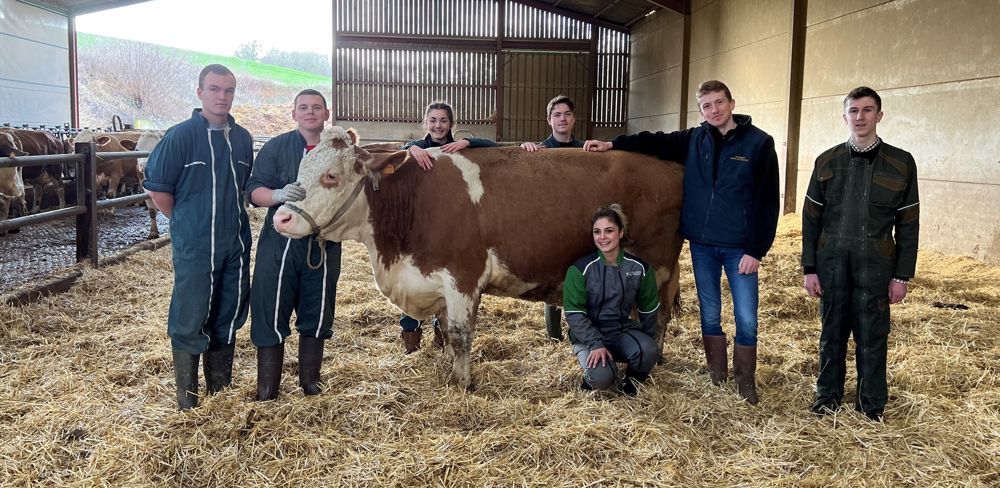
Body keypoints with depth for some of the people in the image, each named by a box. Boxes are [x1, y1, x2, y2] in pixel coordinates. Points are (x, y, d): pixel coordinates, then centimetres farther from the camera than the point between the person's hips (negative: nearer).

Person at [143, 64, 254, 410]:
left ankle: (221, 390, 30)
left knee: (228, 317, 14)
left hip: (236, 245, 5)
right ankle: (187, 401, 17)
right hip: (194, 248, -5)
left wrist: (233, 216, 11)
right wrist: (186, 223, -1)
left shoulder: (242, 139, 7)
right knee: (190, 321, 3)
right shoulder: (180, 136, -8)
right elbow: (157, 188, -6)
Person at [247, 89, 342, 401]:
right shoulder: (275, 148, 1)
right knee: (271, 316, 1)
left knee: (317, 316, 10)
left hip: (325, 247, 2)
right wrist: (279, 194, -25)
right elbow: (254, 190, -6)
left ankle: (310, 383, 26)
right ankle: (267, 392, 13)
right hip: (279, 245, -2)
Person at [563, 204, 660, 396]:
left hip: (623, 332, 3)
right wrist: (596, 344, -23)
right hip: (589, 336, -2)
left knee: (649, 351, -29)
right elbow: (574, 314, -13)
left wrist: (645, 342, 11)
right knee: (602, 377, -30)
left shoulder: (639, 268, -3)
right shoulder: (581, 269, -12)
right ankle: (593, 374, 8)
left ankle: (634, 377, 5)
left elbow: (648, 310, 9)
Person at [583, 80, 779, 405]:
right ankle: (716, 379, 29)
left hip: (740, 248, -3)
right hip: (702, 245, 3)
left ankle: (745, 383, 21)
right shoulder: (694, 140, 6)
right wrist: (612, 144, -8)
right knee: (709, 315, 13)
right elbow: (656, 143, 8)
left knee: (746, 318, 3)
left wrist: (756, 251, -11)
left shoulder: (759, 143, -5)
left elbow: (768, 202, -7)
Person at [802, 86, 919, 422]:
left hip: (875, 268, -1)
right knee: (833, 333, 12)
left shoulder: (901, 163, 0)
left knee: (872, 337, 5)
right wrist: (810, 268, 1)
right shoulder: (827, 162, 4)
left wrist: (902, 275, -1)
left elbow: (908, 225, 2)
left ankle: (872, 404, 22)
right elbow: (811, 218, 5)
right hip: (831, 265, 1)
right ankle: (828, 394, 28)